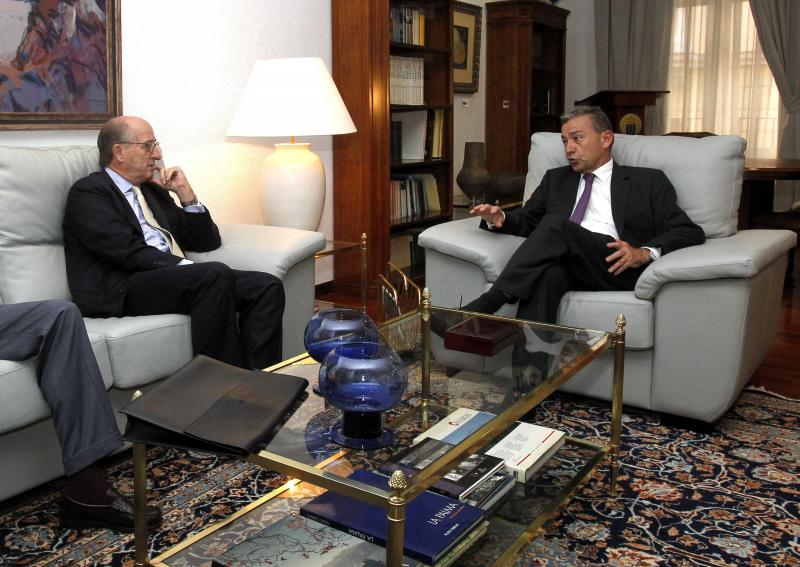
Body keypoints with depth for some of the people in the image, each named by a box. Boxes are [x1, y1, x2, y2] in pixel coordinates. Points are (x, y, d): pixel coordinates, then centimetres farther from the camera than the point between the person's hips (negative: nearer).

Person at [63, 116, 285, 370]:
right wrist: (185, 266, -21)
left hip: (173, 278, 7)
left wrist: (185, 193, 11)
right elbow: (127, 251, -13)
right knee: (216, 274, -33)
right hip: (120, 290, -7)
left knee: (267, 287, -15)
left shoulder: (154, 191, 26)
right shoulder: (87, 192, 3)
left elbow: (207, 242, 22)